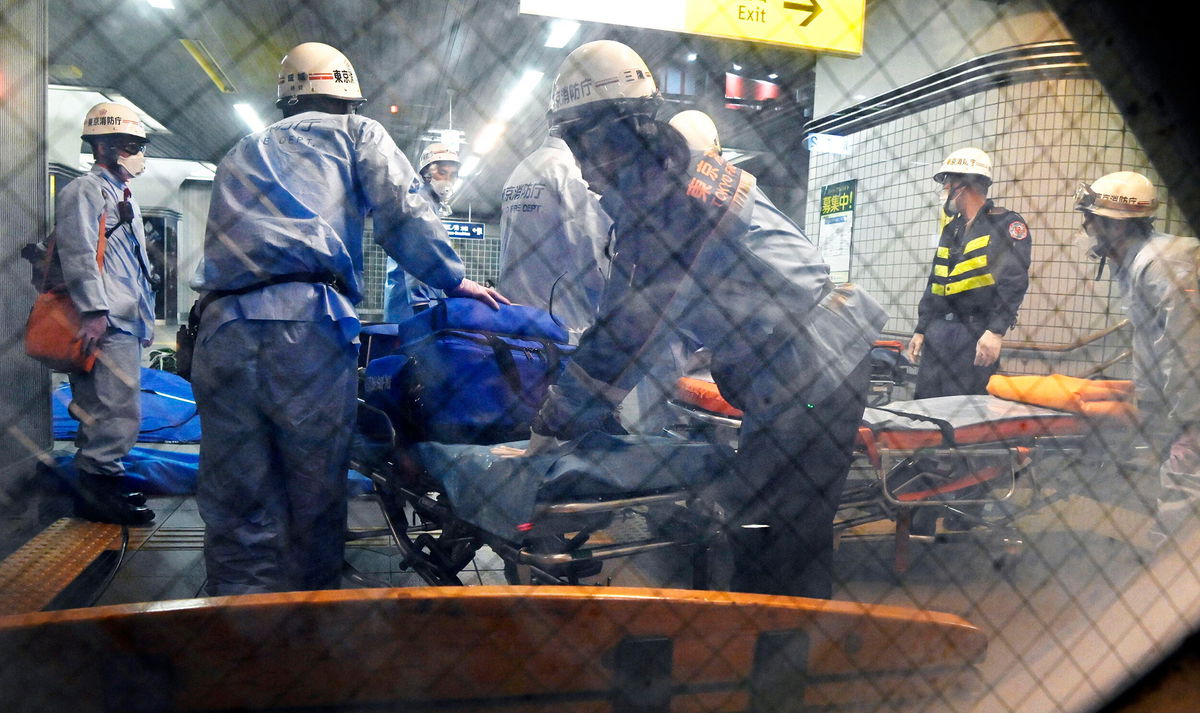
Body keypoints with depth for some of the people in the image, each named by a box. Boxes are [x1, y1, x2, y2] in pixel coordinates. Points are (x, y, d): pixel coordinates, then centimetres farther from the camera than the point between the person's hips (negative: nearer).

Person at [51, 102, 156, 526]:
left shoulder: (124, 199, 26)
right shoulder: (85, 191, -4)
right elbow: (78, 254, -16)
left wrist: (146, 318, 24)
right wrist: (94, 312, -24)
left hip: (126, 324, 10)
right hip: (104, 327, -10)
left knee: (119, 412, 14)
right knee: (115, 411, -11)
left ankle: (107, 482, 22)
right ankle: (96, 492, -4)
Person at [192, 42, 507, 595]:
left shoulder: (239, 154, 34)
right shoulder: (356, 133, 20)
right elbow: (403, 213, 5)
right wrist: (454, 280, 13)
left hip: (222, 327, 5)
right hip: (307, 326, -4)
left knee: (238, 512, 5)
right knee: (317, 499, 5)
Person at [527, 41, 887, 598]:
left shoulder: (653, 188, -15)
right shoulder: (685, 166, 16)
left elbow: (630, 324, -16)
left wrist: (555, 423, -8)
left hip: (804, 368, -10)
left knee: (774, 538, -5)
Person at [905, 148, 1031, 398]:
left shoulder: (1004, 224, -2)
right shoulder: (951, 228, 22)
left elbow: (1014, 282, -13)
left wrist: (996, 332, -22)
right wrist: (921, 330, 17)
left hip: (976, 334, -7)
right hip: (938, 330, 7)